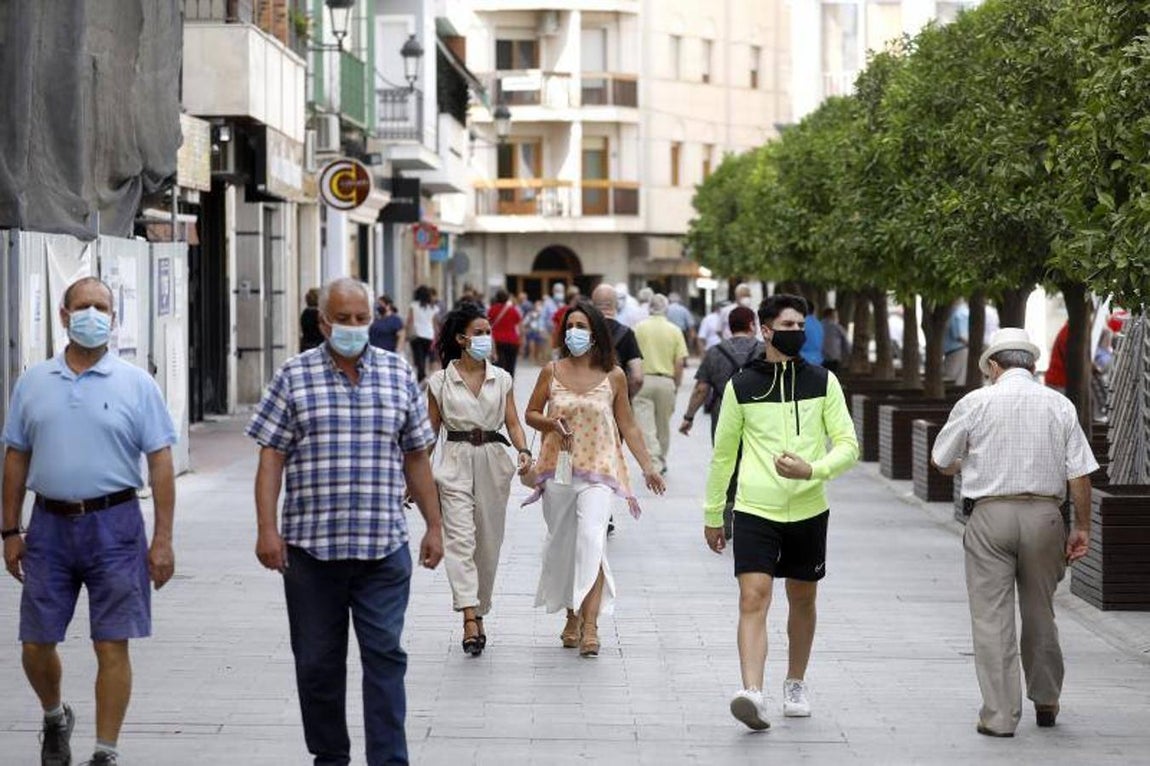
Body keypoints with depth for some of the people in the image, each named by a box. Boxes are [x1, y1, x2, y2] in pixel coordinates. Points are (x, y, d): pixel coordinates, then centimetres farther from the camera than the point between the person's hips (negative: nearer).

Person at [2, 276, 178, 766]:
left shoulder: (136, 385, 1)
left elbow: (160, 463, -1)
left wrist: (163, 539, -7)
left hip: (114, 525, -2)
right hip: (50, 524, 2)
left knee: (112, 646, -2)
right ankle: (55, 718, 35)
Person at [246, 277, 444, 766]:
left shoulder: (399, 374, 9)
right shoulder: (294, 376, 3)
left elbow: (416, 457, 13)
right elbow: (271, 457, 0)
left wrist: (434, 526, 11)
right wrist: (267, 530, -9)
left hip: (383, 547, 0)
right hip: (311, 545, 0)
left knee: (385, 655, -3)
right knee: (318, 662, 8)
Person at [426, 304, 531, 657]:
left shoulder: (502, 379, 9)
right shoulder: (440, 382, 3)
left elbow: (512, 422, 5)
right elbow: (431, 431, 7)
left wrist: (523, 451, -14)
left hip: (493, 460, 3)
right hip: (455, 462, -3)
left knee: (488, 542, 8)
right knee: (460, 538, -15)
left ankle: (478, 613, 23)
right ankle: (470, 620, -24)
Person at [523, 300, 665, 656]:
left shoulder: (613, 376, 3)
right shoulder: (552, 372, 5)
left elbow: (627, 426, 10)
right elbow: (531, 413, 14)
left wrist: (647, 467, 7)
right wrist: (550, 423, -7)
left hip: (598, 468, -2)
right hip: (558, 468, 2)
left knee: (591, 540, -18)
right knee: (562, 544, 9)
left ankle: (590, 625, -21)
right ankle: (572, 616, 26)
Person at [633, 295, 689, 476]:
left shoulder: (639, 328, -3)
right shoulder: (674, 331, -1)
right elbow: (680, 362, -2)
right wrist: (677, 385, 10)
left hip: (643, 379, -2)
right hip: (666, 381, 2)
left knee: (646, 426, -4)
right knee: (663, 425, 16)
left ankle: (653, 465, -16)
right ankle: (661, 462, 28)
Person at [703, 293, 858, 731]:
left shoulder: (823, 383, 3)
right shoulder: (741, 386, 2)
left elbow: (848, 445, -1)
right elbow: (723, 454, 10)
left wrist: (811, 470, -20)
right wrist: (712, 515, 13)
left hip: (808, 511, 2)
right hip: (754, 511, -2)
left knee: (802, 601, 14)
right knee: (753, 598, -16)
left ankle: (795, 685, 32)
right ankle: (752, 693, -26)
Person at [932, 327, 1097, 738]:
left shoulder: (975, 403, -2)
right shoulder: (1059, 405, 4)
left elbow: (941, 462, 8)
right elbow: (1080, 474, 1)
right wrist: (1082, 528, 8)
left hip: (991, 515, -3)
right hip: (1044, 515, 3)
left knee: (992, 617, 1)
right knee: (1039, 613, 17)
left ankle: (1000, 716, 0)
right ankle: (1046, 702, 30)